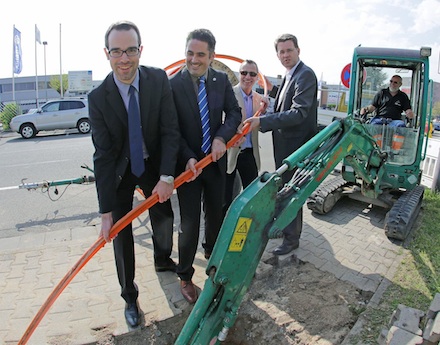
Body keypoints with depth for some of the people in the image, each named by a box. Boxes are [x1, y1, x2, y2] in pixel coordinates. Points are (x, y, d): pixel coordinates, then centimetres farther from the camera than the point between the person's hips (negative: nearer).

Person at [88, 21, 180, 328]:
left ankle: (163, 260, 46)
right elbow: (103, 155, -20)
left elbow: (170, 130, -15)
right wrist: (106, 212, -21)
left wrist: (166, 176, -25)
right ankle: (129, 296, 21)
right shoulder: (98, 97, -20)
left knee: (164, 216, 13)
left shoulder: (159, 80, -17)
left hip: (153, 164, 2)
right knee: (121, 230, 1)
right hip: (118, 169, -1)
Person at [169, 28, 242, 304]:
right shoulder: (173, 85, -13)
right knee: (190, 223, -1)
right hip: (188, 163, -4)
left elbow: (234, 113, 3)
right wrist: (188, 158, -23)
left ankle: (212, 252, 49)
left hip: (216, 160, 4)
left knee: (216, 214, 20)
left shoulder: (221, 80, -1)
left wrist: (222, 138, -16)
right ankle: (185, 276, 20)